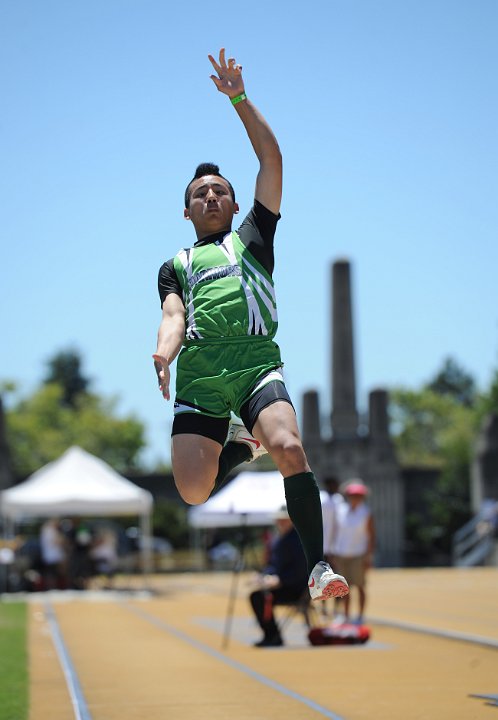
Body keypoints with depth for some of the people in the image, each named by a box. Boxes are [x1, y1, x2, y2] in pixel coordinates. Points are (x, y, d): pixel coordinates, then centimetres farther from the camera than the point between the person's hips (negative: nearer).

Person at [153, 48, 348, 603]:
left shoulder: (253, 237, 23)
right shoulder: (175, 265, 27)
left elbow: (272, 160, 15)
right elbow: (173, 316, 8)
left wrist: (238, 98, 11)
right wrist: (162, 355, -14)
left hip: (256, 362, -2)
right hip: (197, 374, 2)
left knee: (288, 448, -29)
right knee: (193, 491, -14)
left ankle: (318, 567, -22)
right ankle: (241, 444, 19)